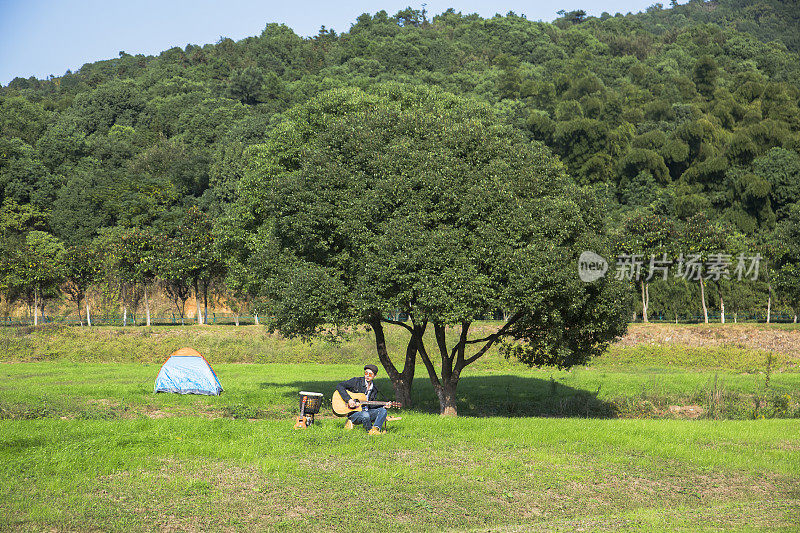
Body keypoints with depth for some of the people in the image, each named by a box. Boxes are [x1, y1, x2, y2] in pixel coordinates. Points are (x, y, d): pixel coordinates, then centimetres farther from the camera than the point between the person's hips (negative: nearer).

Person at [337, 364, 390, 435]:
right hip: (353, 412, -5)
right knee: (365, 415, -38)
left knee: (383, 410, -19)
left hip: (366, 411, 5)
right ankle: (370, 429, -11)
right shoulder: (356, 381, -3)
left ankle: (375, 429, -37)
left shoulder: (374, 389, 13)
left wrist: (384, 405, -4)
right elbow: (339, 386, -11)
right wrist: (348, 399, -21)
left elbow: (371, 405, 13)